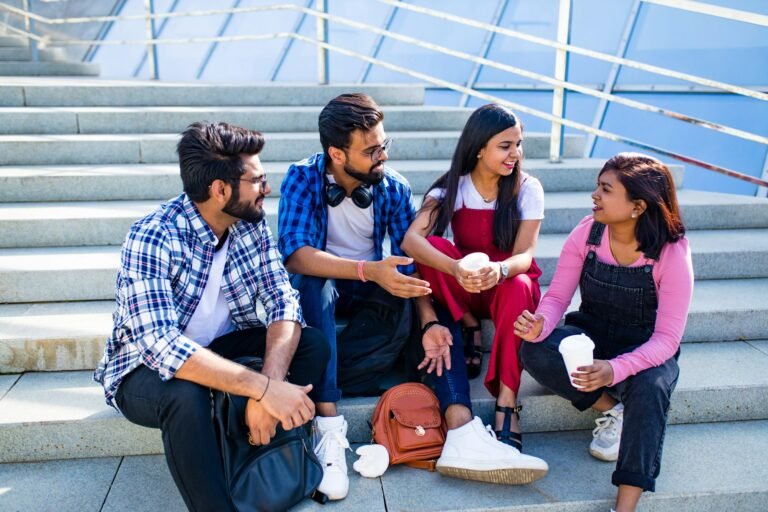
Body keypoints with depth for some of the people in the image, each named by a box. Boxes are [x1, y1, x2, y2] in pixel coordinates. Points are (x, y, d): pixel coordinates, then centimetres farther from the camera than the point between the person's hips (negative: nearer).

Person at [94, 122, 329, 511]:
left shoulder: (251, 224, -10)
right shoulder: (152, 238, -28)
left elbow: (283, 300, -17)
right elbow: (161, 347, -38)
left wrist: (269, 382, -35)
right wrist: (265, 388, -44)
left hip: (222, 347, 6)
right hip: (147, 367, -5)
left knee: (312, 344, -17)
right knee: (186, 394, -38)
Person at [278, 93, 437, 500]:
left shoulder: (394, 188, -11)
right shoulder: (303, 178, -18)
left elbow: (413, 264, -15)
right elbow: (295, 255, -33)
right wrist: (370, 271, -45)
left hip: (369, 291, 3)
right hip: (318, 287, -3)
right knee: (315, 283, -37)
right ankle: (329, 424, -41)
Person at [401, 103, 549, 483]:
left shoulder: (528, 188, -7)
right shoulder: (453, 186, -10)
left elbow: (525, 255, -19)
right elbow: (411, 239, -27)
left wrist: (499, 270, -44)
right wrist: (456, 269, -47)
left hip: (510, 284, 0)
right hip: (460, 292, 0)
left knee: (517, 289, -37)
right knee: (433, 247, -29)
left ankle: (506, 418, -40)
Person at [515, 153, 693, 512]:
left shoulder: (672, 254, -21)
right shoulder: (586, 233, -13)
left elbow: (667, 338, -22)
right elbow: (557, 296, -9)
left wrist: (616, 369, -41)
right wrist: (541, 325, -34)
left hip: (645, 351, -3)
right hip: (591, 337, 3)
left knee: (649, 388, -37)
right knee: (535, 352, -28)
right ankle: (611, 410, -6)